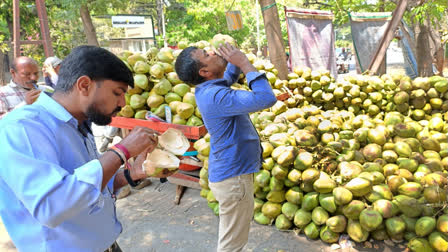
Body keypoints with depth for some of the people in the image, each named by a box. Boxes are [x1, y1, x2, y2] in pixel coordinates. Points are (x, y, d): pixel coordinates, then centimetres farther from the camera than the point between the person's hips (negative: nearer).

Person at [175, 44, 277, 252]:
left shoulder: (208, 89, 3)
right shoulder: (216, 95, -27)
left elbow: (230, 77, 25)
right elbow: (266, 99, -33)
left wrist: (236, 61, 4)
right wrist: (244, 63, -23)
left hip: (229, 172, 10)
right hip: (233, 177, -10)